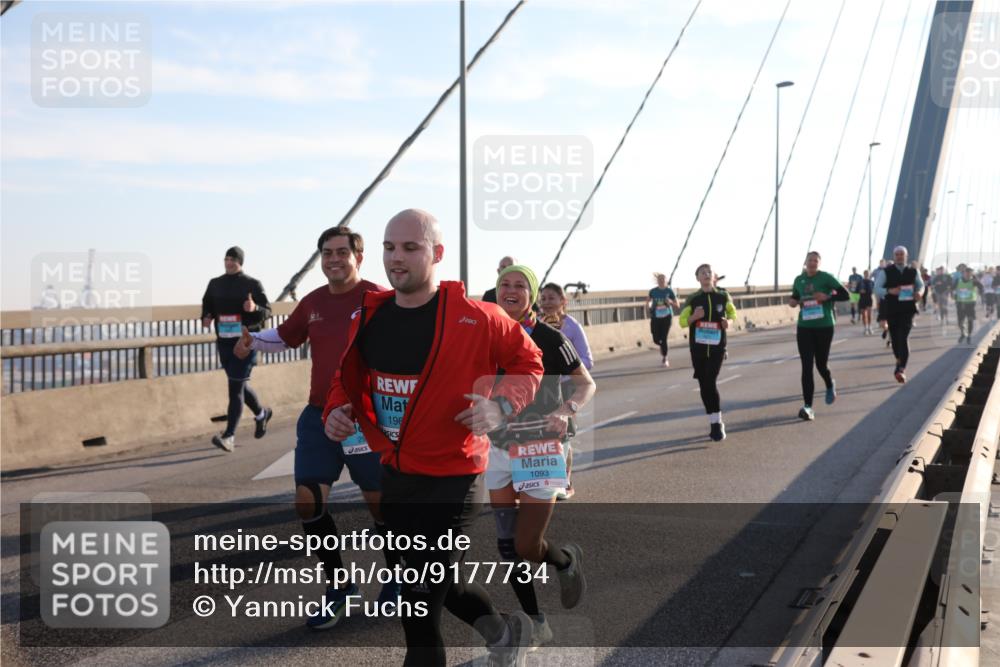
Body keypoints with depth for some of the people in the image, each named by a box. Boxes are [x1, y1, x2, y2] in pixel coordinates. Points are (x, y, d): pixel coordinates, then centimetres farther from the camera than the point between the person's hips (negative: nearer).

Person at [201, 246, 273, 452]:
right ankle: (261, 414, 44)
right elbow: (207, 306, 17)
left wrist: (255, 308, -24)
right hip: (224, 342, 5)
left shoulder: (252, 284, -2)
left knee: (235, 387, -11)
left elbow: (267, 312, -3)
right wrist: (206, 318, -5)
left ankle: (229, 436, -13)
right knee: (240, 384, 18)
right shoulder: (215, 284, 10)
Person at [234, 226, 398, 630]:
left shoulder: (378, 299, -10)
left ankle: (398, 578, 30)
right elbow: (285, 337, 24)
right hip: (318, 416, 5)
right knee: (307, 499, 0)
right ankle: (339, 586, 17)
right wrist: (252, 341, 7)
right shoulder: (312, 303, 8)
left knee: (378, 500, 5)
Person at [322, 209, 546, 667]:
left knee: (419, 616, -4)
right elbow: (349, 375, 17)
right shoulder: (368, 315, 0)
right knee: (437, 581, 25)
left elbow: (528, 361, -1)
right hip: (393, 475, 7)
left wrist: (503, 403, -19)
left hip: (450, 480, -7)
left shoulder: (474, 319, -15)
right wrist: (338, 408, -3)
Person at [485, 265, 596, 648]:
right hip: (499, 450, 4)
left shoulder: (549, 339, -9)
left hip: (540, 449, -4)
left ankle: (568, 560, 29)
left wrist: (567, 410, -20)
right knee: (508, 545, 4)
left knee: (528, 547, -7)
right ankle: (535, 625, 22)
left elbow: (587, 384, -1)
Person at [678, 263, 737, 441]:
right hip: (697, 347, 2)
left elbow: (732, 311, 18)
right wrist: (694, 317, -16)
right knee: (704, 384, 5)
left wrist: (729, 321, -4)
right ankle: (714, 423, 17)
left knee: (711, 382, -14)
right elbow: (682, 321, 4)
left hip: (717, 347, -2)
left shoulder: (723, 296, 1)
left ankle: (717, 424, -5)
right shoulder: (692, 299, 0)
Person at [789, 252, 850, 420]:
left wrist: (827, 297, -22)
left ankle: (830, 386, 45)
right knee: (806, 366, -7)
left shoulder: (826, 278, -6)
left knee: (821, 364, 9)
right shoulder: (799, 280, 6)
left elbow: (845, 295, -7)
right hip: (804, 327, 2)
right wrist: (792, 301, -2)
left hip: (824, 327, -2)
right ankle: (808, 406, -10)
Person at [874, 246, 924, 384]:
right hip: (891, 310, 1)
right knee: (895, 338, 11)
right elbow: (877, 288, -4)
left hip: (907, 309, -1)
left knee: (903, 338, -15)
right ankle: (900, 362, 36)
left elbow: (920, 285, 20)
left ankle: (901, 369, -20)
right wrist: (889, 291, -22)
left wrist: (918, 293, -3)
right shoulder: (886, 272, 0)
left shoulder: (913, 272, 6)